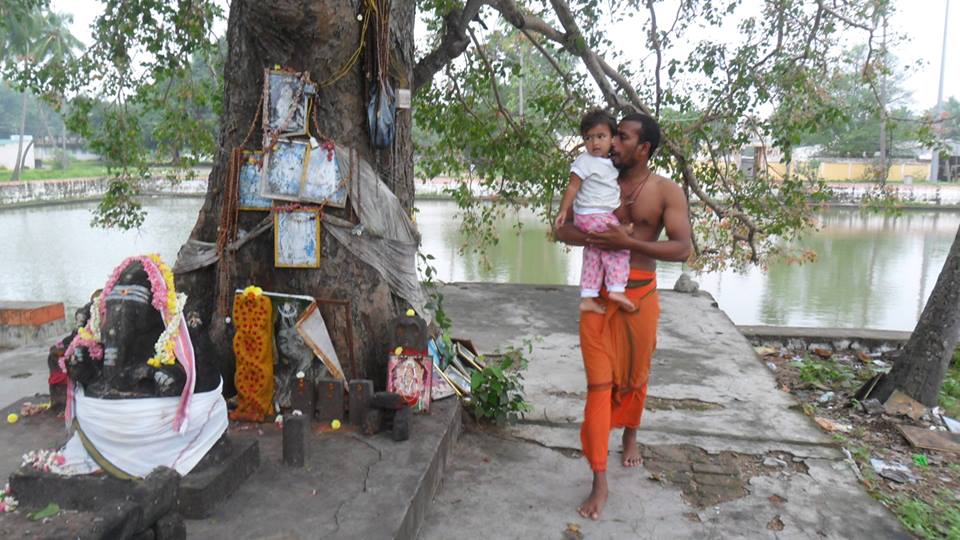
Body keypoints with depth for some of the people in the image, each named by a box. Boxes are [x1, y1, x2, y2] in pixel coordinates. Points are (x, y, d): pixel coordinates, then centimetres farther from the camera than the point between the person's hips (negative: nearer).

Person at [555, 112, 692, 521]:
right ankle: (599, 481, 3)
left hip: (639, 294, -1)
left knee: (634, 375, 17)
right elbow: (562, 230, 0)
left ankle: (630, 435, 48)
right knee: (599, 383, -2)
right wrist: (593, 238, -21)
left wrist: (629, 242, -25)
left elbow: (682, 248, -13)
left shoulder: (666, 192, -4)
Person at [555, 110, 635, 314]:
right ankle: (616, 289, -14)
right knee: (619, 248, -12)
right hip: (592, 215, -8)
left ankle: (587, 298, 12)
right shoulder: (585, 161, -11)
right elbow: (573, 187, -12)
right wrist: (563, 211, -12)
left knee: (593, 256, 8)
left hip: (606, 215, 8)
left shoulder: (611, 163, 12)